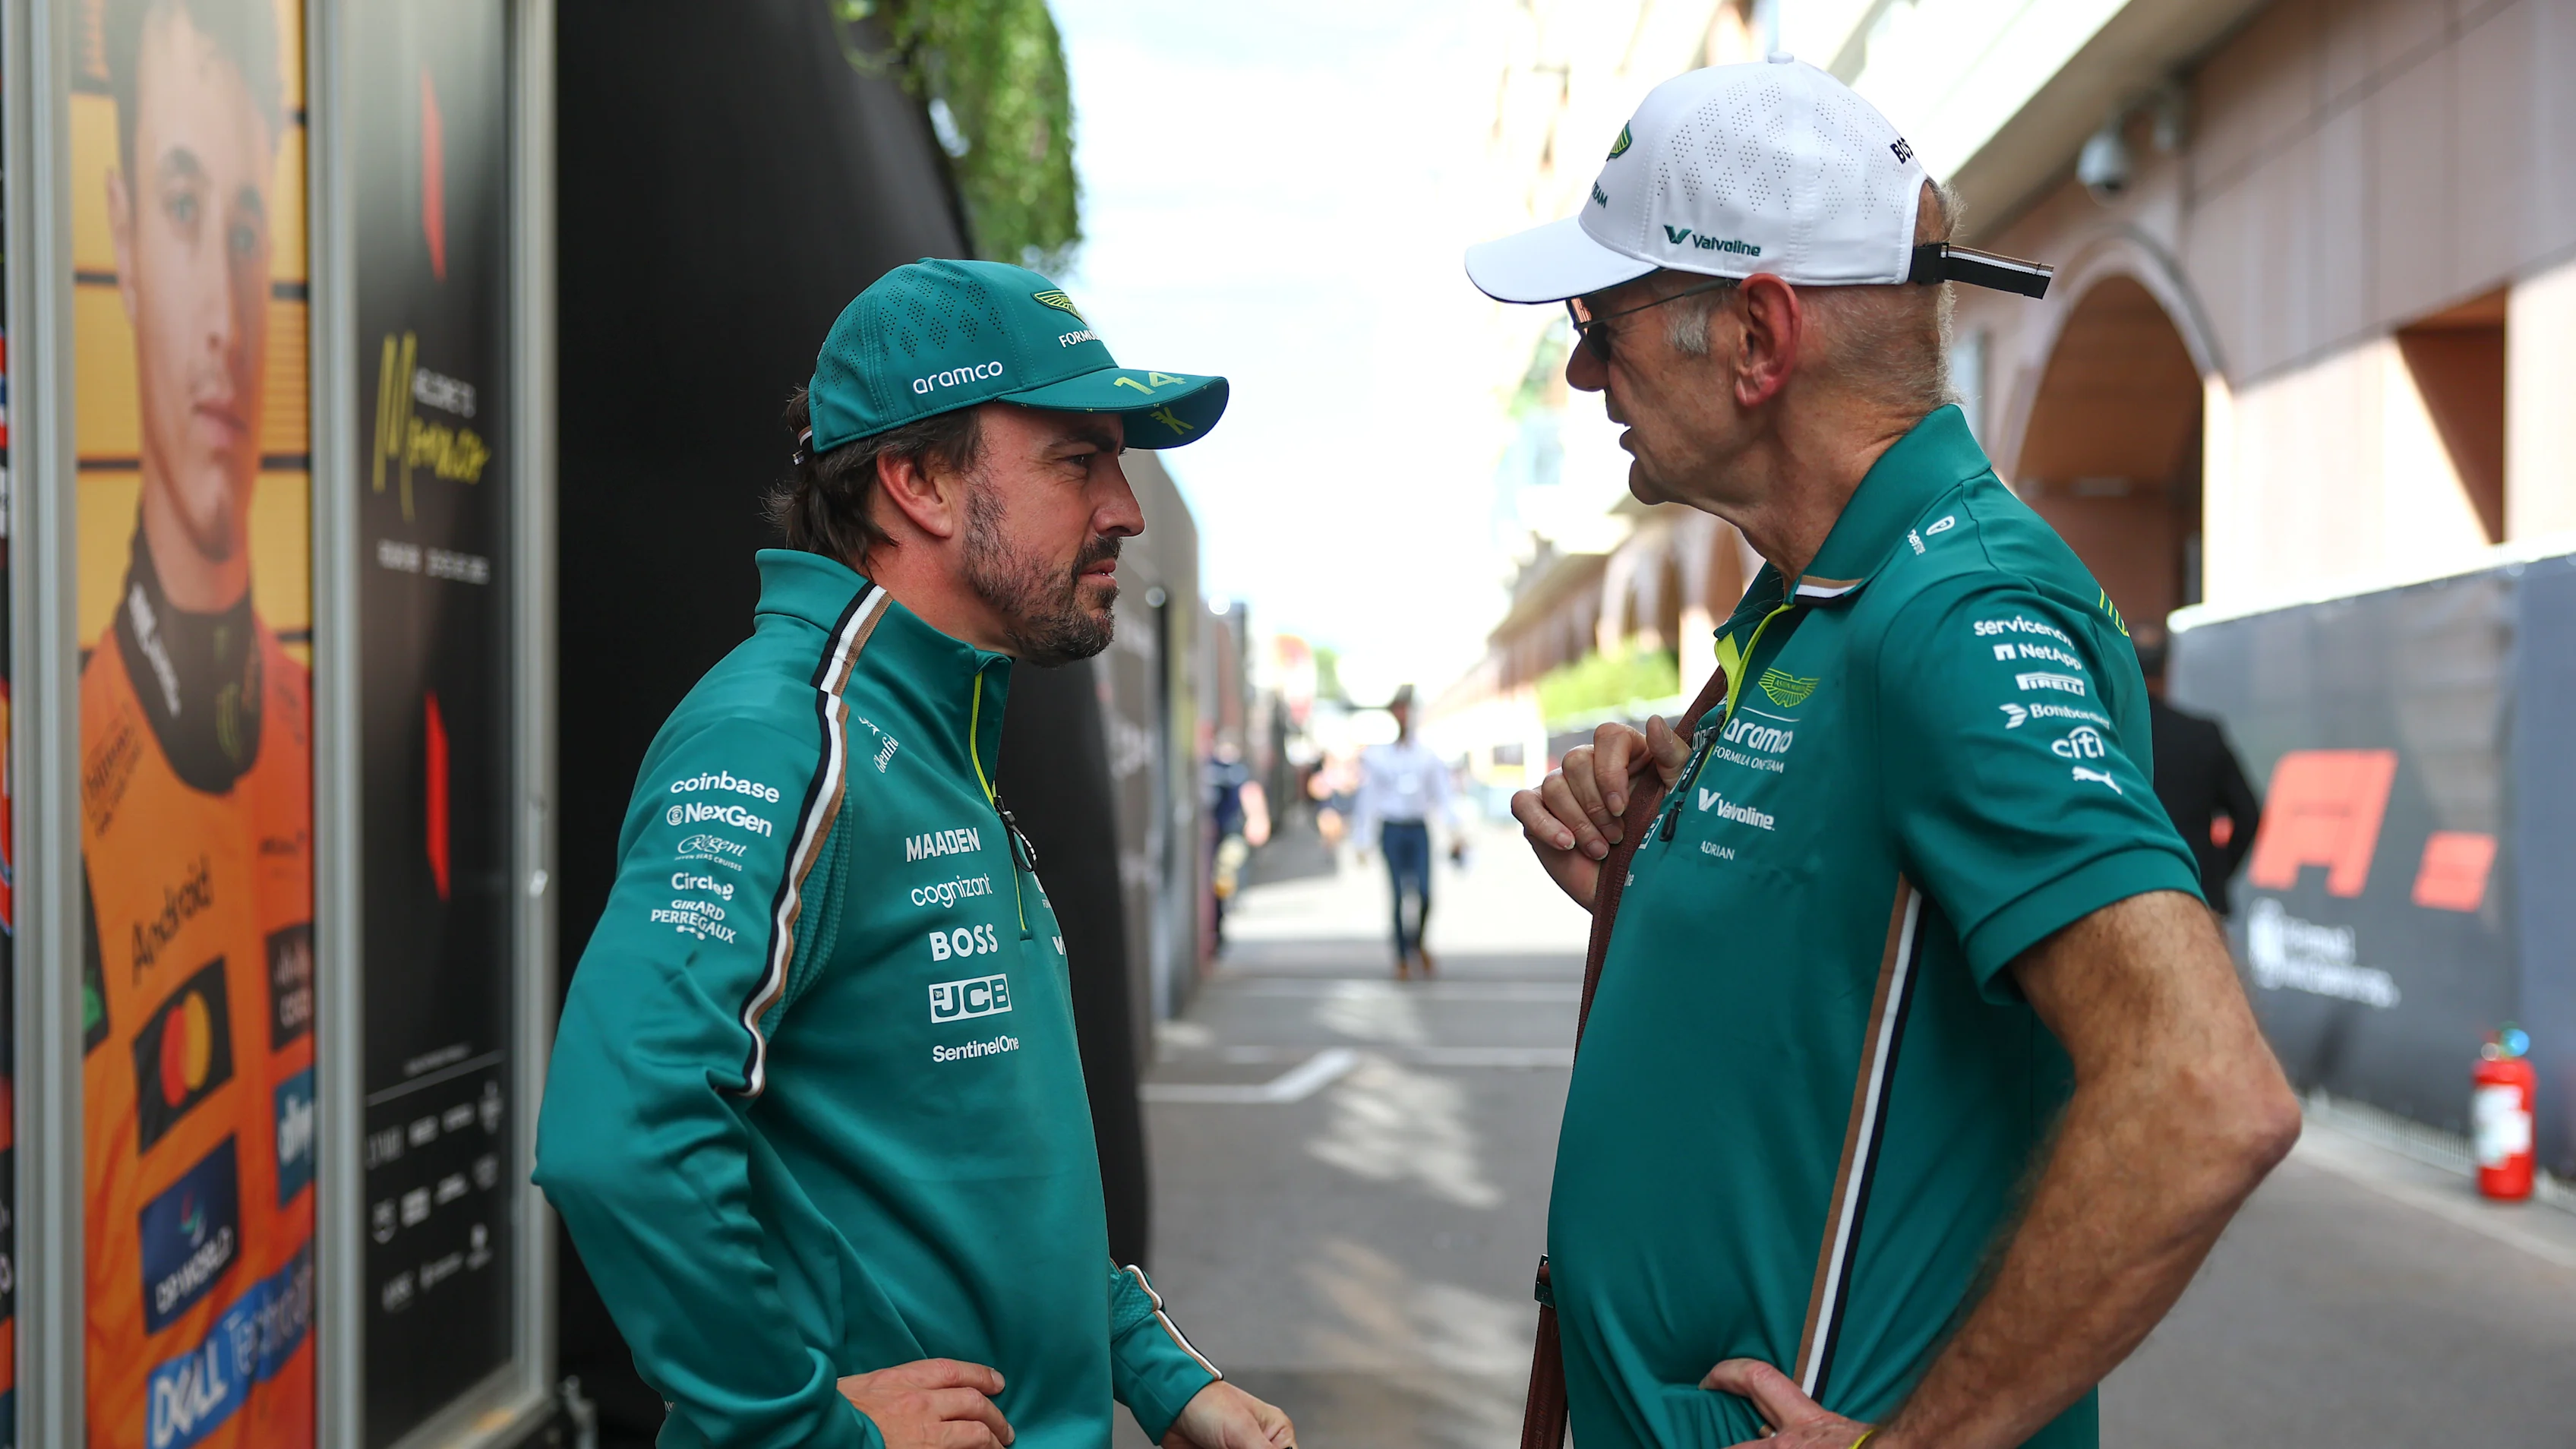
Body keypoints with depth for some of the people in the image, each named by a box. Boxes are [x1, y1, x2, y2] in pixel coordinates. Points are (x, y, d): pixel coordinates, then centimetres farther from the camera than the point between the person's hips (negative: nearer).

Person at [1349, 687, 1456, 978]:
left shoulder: (1426, 756, 6)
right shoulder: (1376, 755, 1)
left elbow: (1441, 797, 11)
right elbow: (1367, 798, 4)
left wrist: (1454, 829, 0)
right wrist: (1363, 841, 4)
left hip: (1419, 830, 1)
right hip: (1392, 830, -1)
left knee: (1425, 893, -10)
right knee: (1399, 896, -4)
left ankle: (1419, 943, 17)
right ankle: (1402, 959, 5)